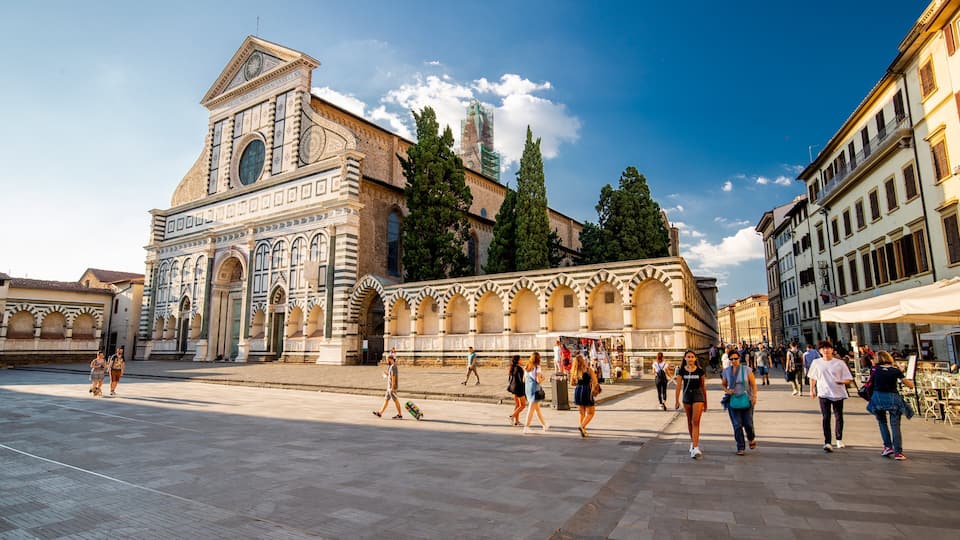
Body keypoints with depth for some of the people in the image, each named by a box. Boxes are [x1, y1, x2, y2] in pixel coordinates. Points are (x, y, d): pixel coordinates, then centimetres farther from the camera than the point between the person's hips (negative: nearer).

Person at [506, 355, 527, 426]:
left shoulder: (510, 368, 7)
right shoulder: (519, 368, -18)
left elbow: (509, 379, 13)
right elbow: (521, 379, -19)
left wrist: (510, 387, 22)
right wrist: (524, 390, -13)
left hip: (513, 387, 9)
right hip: (519, 388, -9)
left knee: (517, 404, 15)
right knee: (523, 405, 1)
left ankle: (516, 421, 15)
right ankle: (512, 416, -10)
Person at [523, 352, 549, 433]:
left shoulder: (526, 367, 8)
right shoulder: (537, 367, -12)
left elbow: (524, 380, 10)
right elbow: (538, 380, -17)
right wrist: (542, 378, 2)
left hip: (528, 388, 7)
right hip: (535, 389, -7)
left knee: (537, 408, 18)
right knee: (531, 409, -2)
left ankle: (545, 425, 32)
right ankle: (526, 427, -3)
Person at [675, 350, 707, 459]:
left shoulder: (700, 371, -3)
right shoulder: (681, 371, -1)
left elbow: (703, 386, 5)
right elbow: (678, 386, -1)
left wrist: (705, 402, 11)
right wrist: (677, 400, -7)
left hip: (698, 396, -2)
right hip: (686, 396, 2)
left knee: (696, 422, -10)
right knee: (689, 421, 15)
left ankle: (695, 448, -12)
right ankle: (693, 442, 35)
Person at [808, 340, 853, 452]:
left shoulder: (840, 363, -2)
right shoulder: (816, 363, 2)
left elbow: (848, 379, 0)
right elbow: (812, 377, 14)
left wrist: (841, 381, -21)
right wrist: (811, 390, 11)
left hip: (838, 393, 1)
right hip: (824, 394, -1)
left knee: (839, 417, 13)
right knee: (826, 418, -8)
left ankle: (839, 440, 33)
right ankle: (827, 443, -11)